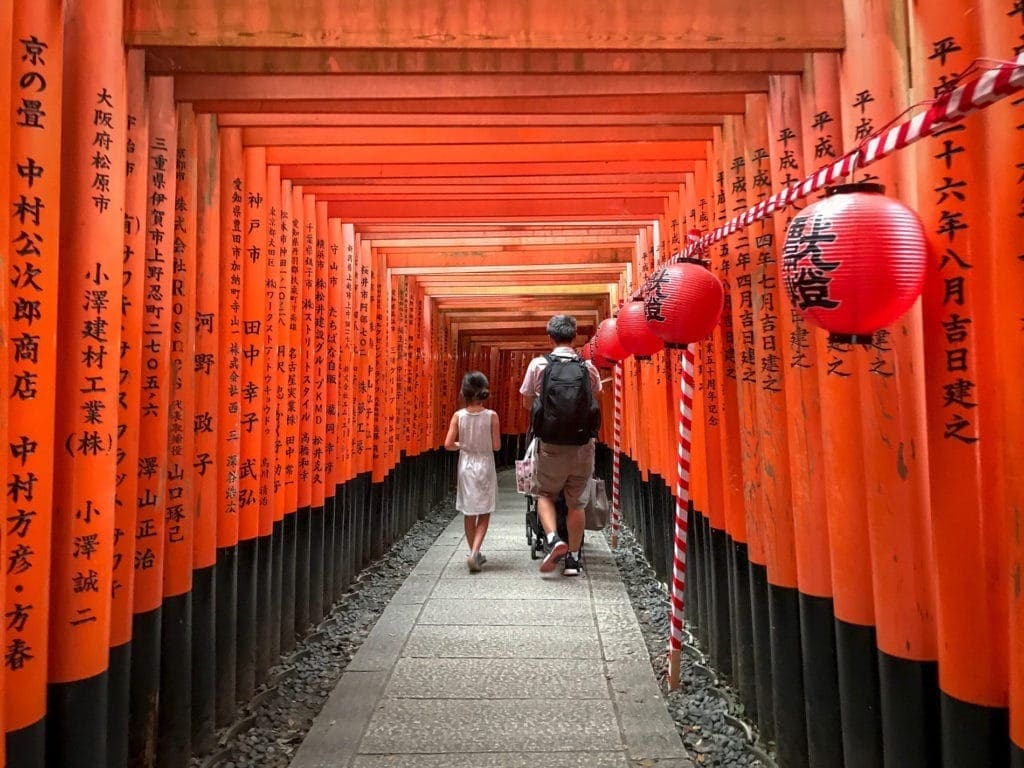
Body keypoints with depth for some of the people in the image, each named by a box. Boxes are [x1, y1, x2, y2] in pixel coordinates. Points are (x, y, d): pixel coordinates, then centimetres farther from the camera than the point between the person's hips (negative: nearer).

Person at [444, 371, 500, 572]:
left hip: (466, 467, 2)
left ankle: (475, 554, 24)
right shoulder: (491, 416, -11)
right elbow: (496, 446, -10)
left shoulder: (458, 415, -8)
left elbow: (449, 444, -11)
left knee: (469, 514, 15)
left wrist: (462, 445, 8)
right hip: (485, 467, -1)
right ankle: (475, 552, -7)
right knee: (484, 514, 9)